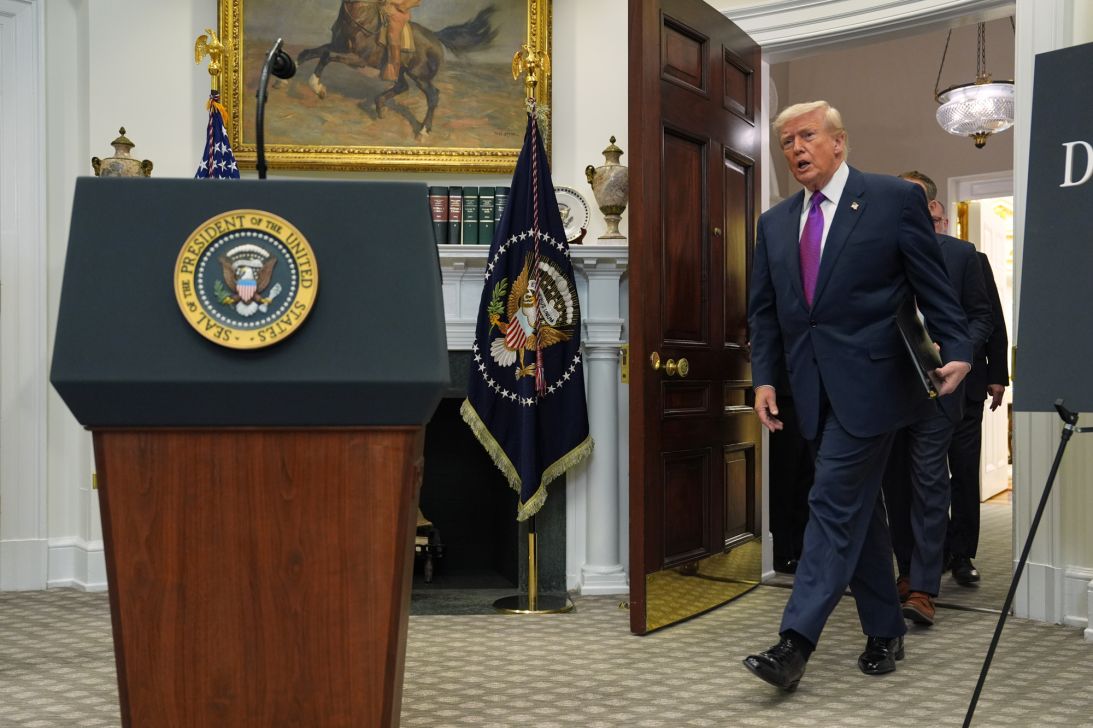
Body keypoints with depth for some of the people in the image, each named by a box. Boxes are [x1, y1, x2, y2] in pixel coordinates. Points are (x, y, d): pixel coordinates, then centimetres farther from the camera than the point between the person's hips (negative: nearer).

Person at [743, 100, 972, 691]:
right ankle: (884, 631, 26)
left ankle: (795, 642, -8)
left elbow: (933, 285, -2)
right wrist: (764, 377, 3)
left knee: (834, 503, -10)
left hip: (869, 382, -6)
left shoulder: (895, 198, -2)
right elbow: (763, 310, 13)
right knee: (859, 509, 13)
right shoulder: (775, 223, 13)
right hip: (814, 387, 6)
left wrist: (956, 350, -12)